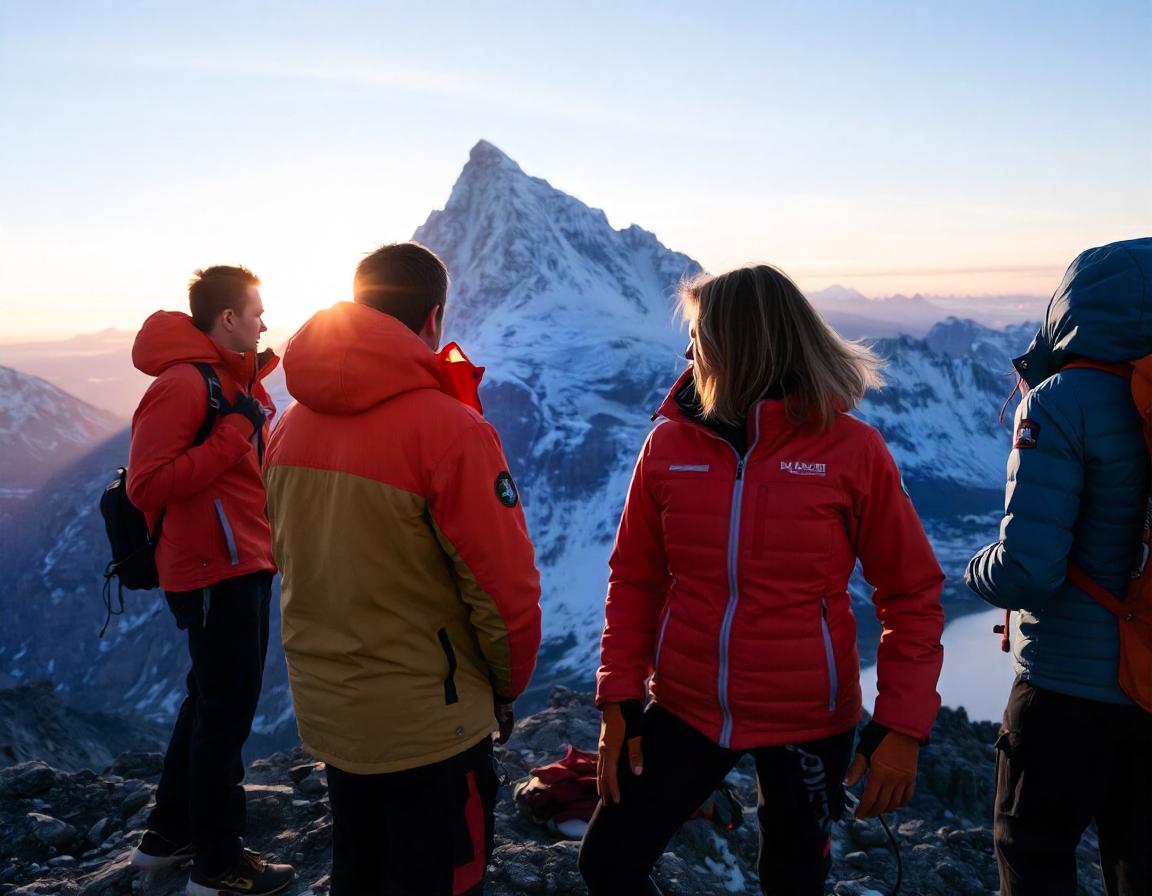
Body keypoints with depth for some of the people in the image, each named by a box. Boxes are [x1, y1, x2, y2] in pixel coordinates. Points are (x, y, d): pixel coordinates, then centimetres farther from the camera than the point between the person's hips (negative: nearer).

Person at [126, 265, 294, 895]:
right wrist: (235, 431, -24)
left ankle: (168, 836, 36)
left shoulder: (232, 379, 14)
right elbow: (147, 485, -23)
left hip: (244, 566, 10)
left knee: (214, 701, 20)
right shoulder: (183, 383, -17)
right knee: (226, 710, 1)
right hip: (216, 573, -10)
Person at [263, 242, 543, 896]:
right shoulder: (449, 429, -22)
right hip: (429, 724, -6)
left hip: (326, 712, 6)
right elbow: (506, 589, -19)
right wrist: (507, 686, -1)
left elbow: (297, 562, 6)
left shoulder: (292, 426, -2)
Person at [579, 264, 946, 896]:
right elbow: (635, 579, 3)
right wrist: (619, 697, -3)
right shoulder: (669, 444, -3)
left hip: (809, 721, -2)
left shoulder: (851, 448, -10)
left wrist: (902, 725, -11)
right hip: (684, 710, 2)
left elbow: (912, 593, -5)